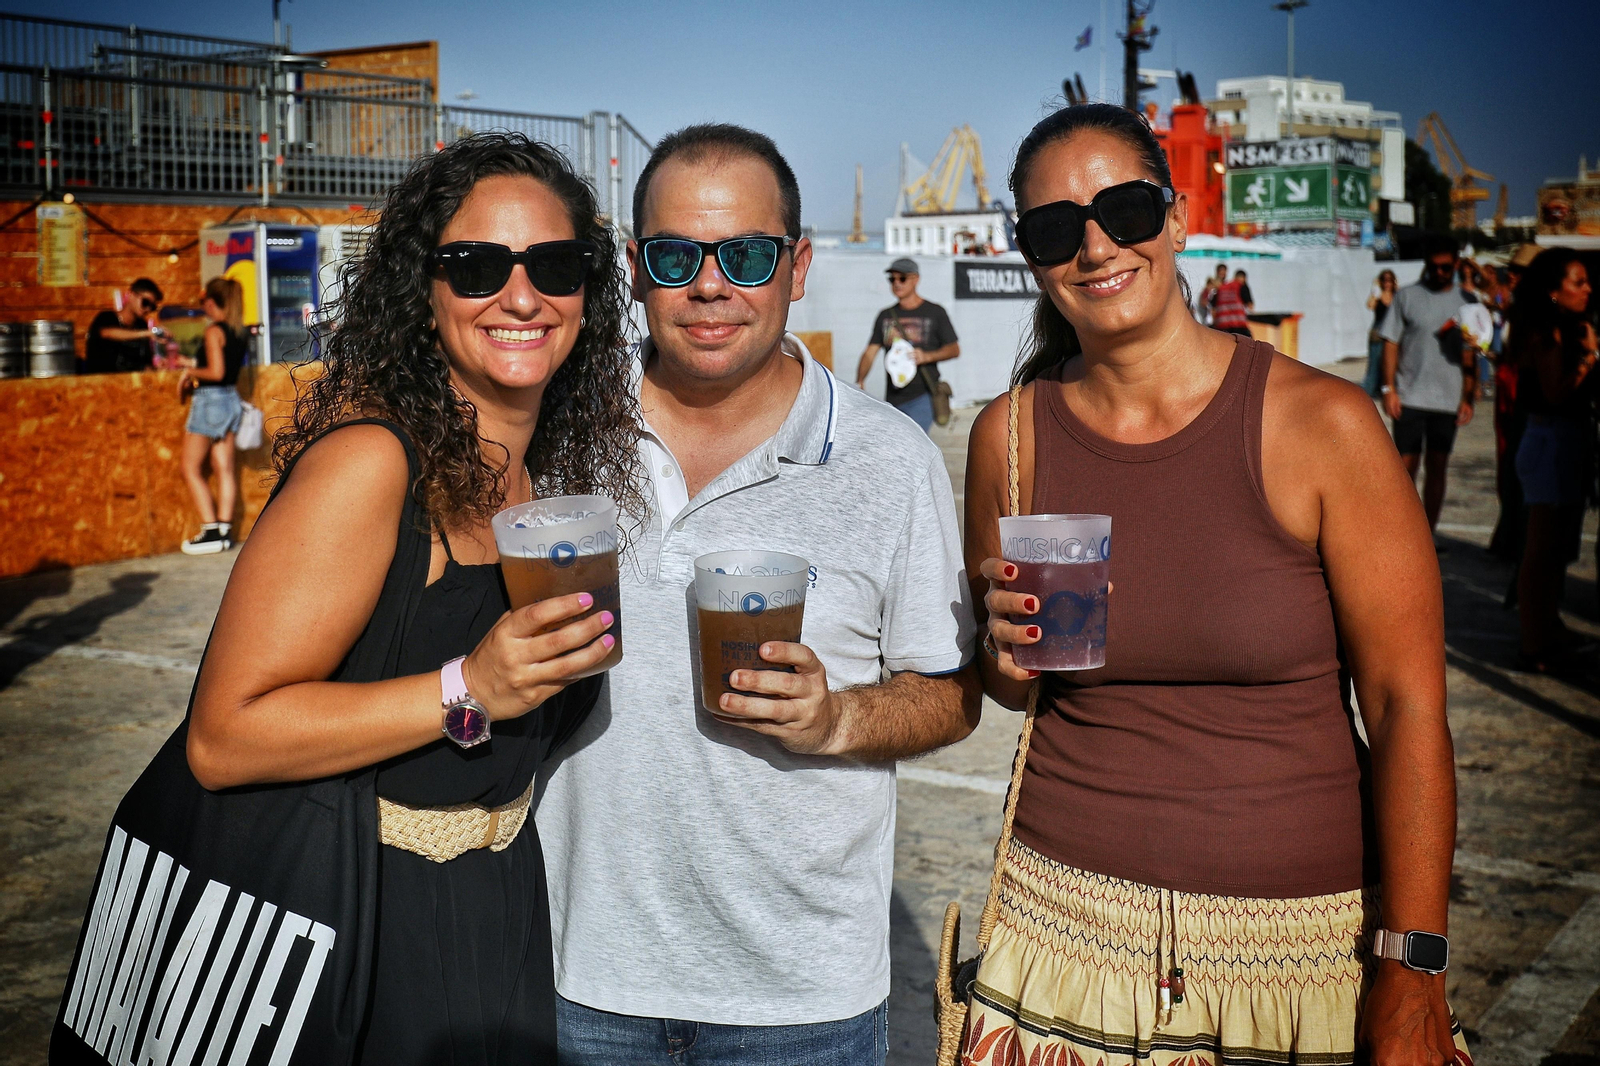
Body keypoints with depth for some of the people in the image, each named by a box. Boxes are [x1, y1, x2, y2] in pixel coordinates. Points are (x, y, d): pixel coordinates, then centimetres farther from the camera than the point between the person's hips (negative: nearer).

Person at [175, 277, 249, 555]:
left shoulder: (214, 331, -15)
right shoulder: (239, 333, 8)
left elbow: (216, 372, -22)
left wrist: (190, 373, -6)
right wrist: (196, 374, 16)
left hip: (210, 399, -8)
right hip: (231, 399, 8)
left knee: (190, 468, 0)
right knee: (224, 469, 7)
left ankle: (211, 532, -5)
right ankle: (224, 530, 6)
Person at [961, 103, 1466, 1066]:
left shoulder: (1324, 424, -11)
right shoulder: (1011, 435, -1)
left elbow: (1408, 705, -9)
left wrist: (1413, 971, -11)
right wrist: (1008, 650, -10)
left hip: (1303, 936, -2)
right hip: (1069, 916, 3)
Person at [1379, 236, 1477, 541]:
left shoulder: (1464, 302, 7)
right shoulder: (1407, 296, 2)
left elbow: (1471, 356, 10)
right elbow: (1391, 343, 2)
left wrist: (1468, 398, 3)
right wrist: (1388, 388, -6)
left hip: (1448, 399, 2)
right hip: (1410, 398, -2)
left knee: (1437, 468, 6)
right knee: (1406, 467, -3)